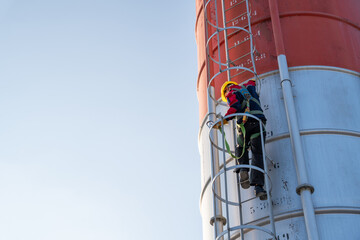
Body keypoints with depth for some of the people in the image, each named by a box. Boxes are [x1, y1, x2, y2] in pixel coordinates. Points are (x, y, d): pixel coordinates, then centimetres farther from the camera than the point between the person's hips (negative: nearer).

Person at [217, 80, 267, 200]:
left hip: (245, 123, -3)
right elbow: (252, 82, 54)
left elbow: (235, 107, -8)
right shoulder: (247, 87, 29)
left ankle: (243, 170, -4)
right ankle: (258, 186, -21)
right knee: (258, 155, -6)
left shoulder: (231, 93, 12)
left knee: (240, 149, 23)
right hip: (259, 121, 3)